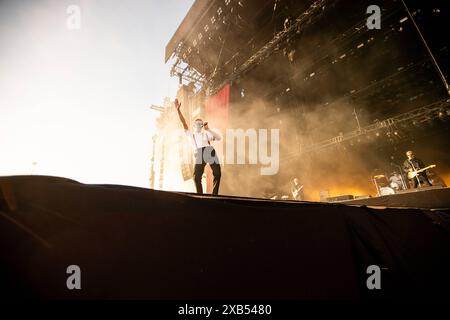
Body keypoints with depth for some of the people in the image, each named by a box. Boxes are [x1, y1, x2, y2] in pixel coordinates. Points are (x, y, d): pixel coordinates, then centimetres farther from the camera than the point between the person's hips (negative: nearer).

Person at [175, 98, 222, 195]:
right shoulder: (191, 134, 27)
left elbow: (219, 138, 17)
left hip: (210, 151, 2)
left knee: (217, 174, -7)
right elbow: (184, 123, 16)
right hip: (200, 154, -1)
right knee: (197, 176, -13)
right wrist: (178, 110, 7)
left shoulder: (206, 134, 29)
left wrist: (209, 130, 9)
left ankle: (214, 195, 3)